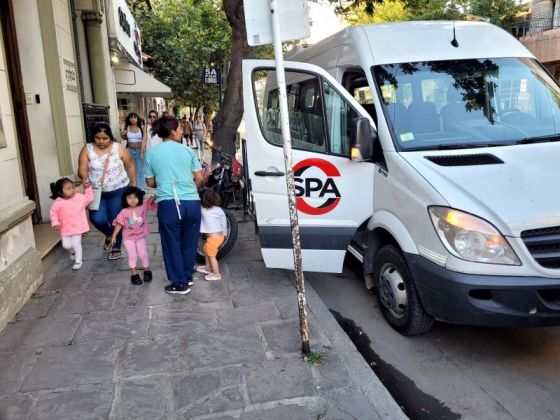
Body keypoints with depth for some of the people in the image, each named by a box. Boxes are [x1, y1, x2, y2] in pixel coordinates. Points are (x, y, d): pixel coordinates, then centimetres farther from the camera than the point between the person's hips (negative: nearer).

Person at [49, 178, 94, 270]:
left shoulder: (80, 197, -7)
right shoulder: (58, 202, -13)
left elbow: (89, 198, 7)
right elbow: (53, 213, -3)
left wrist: (88, 188, -2)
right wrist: (55, 223, -11)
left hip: (78, 227, -1)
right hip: (65, 228, 1)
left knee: (76, 244, -1)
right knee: (66, 245, 7)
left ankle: (78, 261, 15)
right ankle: (72, 251, 44)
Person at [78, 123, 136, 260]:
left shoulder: (119, 148, -7)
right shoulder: (87, 149, -4)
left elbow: (130, 167, 0)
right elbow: (82, 168, -10)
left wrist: (134, 185, 0)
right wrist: (84, 177, -32)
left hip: (118, 191, -1)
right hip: (97, 192, 1)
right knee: (98, 219, -12)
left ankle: (116, 248, 25)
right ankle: (109, 235, 22)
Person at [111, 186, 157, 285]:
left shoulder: (143, 206, -8)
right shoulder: (124, 212, -11)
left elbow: (151, 200, -14)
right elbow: (119, 224, -7)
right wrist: (114, 236, -9)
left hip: (140, 237, 1)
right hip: (128, 238, -1)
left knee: (143, 254, 7)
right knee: (132, 256, 1)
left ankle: (147, 271, 25)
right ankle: (134, 274, 11)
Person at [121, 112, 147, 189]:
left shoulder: (141, 127, -5)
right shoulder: (127, 128, 2)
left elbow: (144, 140, -10)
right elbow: (125, 138, 17)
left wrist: (142, 151, -19)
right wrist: (122, 135, -6)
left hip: (140, 150, -3)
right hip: (130, 150, 3)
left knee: (140, 170, 1)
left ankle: (140, 188, 8)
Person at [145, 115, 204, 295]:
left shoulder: (152, 154, 5)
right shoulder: (187, 150, 5)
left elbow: (150, 183, 11)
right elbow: (199, 178, 7)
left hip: (168, 204, -1)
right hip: (192, 203, 1)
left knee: (172, 244, 11)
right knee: (189, 242, 18)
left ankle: (180, 283, 18)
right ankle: (187, 276, 33)